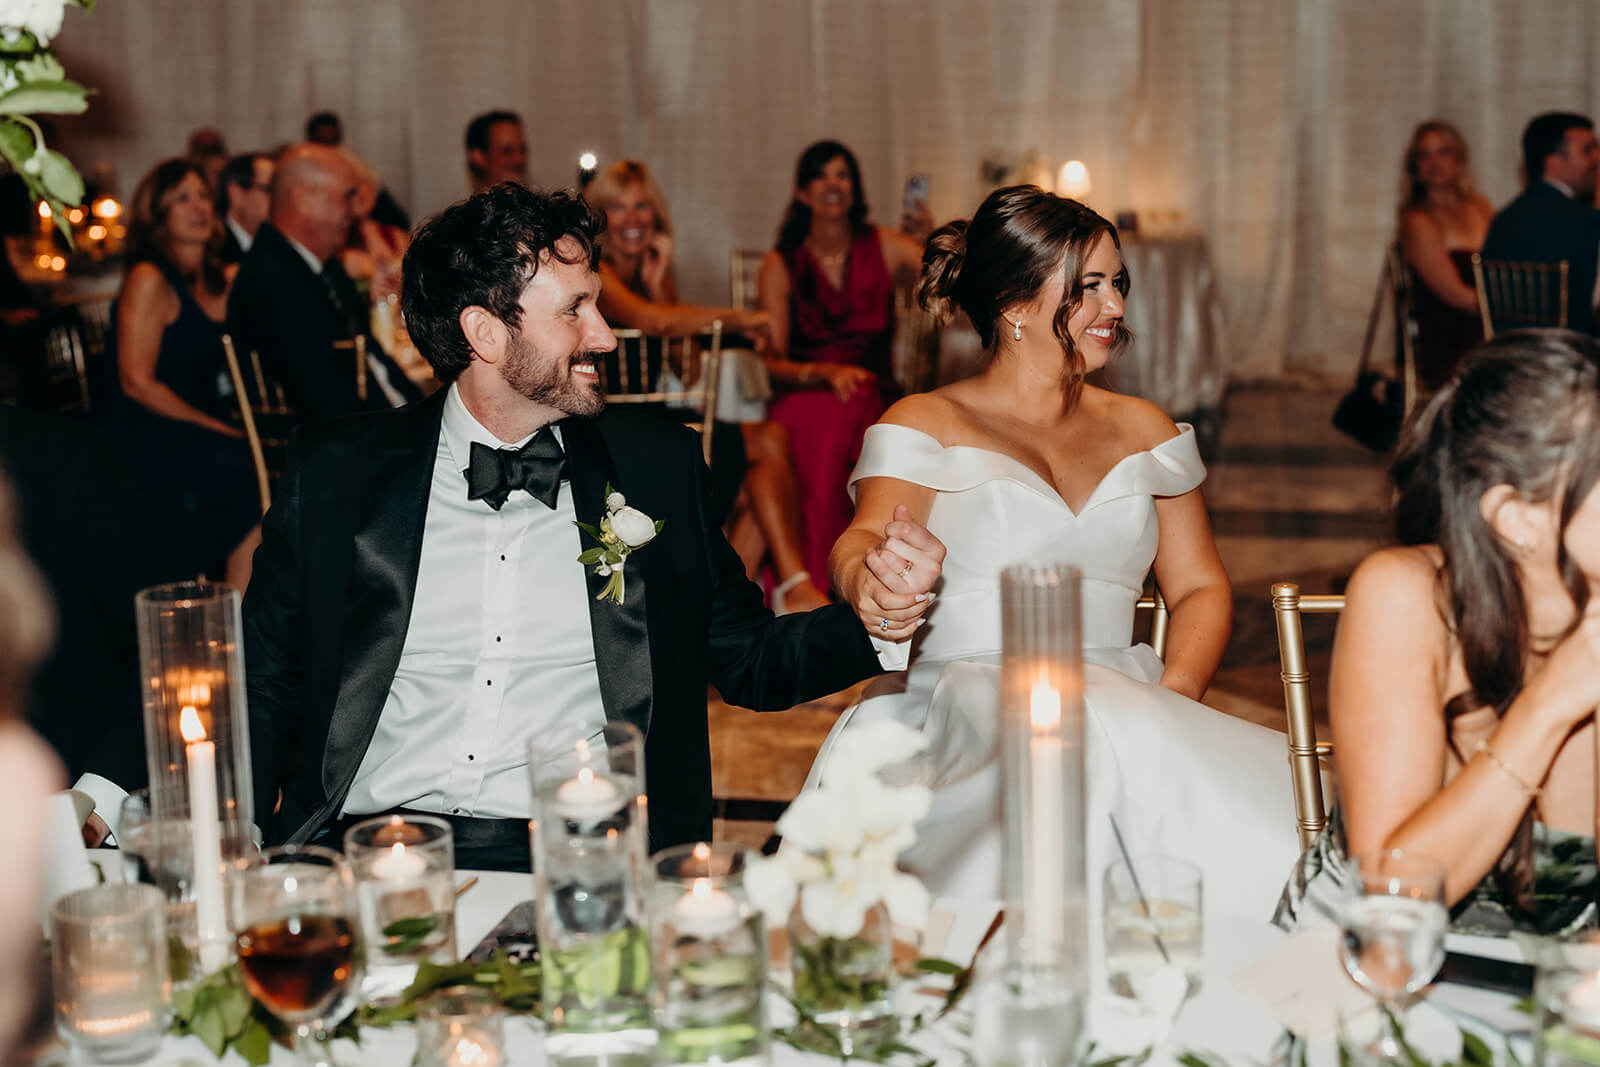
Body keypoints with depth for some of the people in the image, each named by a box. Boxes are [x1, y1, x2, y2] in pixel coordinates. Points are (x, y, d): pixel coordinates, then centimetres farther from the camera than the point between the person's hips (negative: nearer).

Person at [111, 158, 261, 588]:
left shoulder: (225, 282, 17)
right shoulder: (148, 281, -3)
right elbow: (137, 382, -10)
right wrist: (220, 429, -12)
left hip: (213, 434, 6)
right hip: (155, 442, -6)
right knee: (249, 478, -31)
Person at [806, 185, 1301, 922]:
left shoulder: (1142, 430, 21)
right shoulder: (924, 425, 7)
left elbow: (1201, 589, 19)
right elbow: (862, 538, -11)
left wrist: (1172, 696, -4)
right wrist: (872, 583, -39)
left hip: (1124, 710, 4)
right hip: (959, 712, -4)